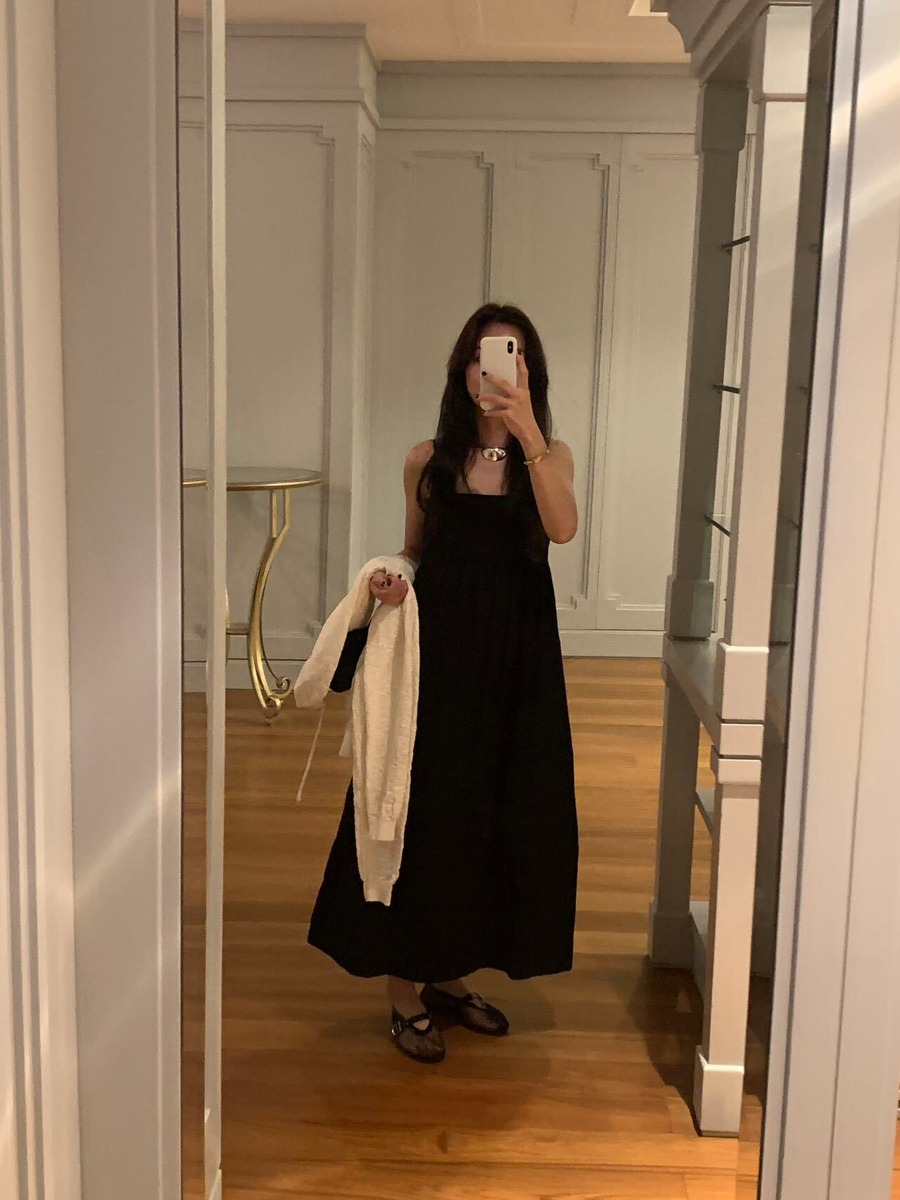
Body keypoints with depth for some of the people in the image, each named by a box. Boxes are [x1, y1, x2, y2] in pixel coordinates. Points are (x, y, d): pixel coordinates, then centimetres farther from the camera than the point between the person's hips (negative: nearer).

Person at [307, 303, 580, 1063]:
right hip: (439, 649, -1)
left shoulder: (550, 455, 1)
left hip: (518, 656, 2)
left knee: (504, 813, 9)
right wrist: (389, 581, -10)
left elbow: (563, 529, -19)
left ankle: (451, 973, 29)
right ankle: (406, 988, 16)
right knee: (423, 810, 1)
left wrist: (527, 434, -28)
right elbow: (416, 553, 11)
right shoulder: (429, 459, 2)